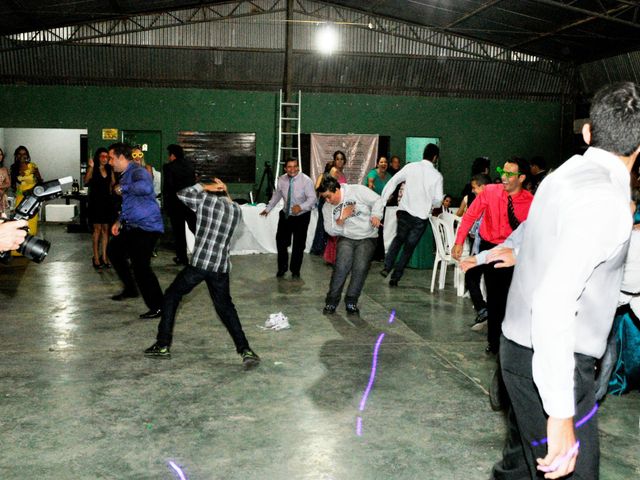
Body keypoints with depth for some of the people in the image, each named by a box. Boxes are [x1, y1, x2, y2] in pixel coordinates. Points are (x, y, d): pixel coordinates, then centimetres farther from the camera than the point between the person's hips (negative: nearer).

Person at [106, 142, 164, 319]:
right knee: (113, 250, 23)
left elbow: (146, 187, -41)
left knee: (140, 266, -12)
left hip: (147, 227, -11)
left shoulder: (138, 172, -17)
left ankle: (158, 307, -2)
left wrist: (123, 188, -27)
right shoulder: (125, 175, 15)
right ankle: (130, 289, 34)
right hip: (132, 226, 11)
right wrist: (119, 221, 18)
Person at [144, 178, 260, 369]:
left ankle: (163, 345, 14)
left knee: (171, 297, 15)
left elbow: (182, 194, 14)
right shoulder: (237, 210, 13)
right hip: (221, 267, 4)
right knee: (225, 307, 16)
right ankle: (245, 350, 2)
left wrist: (204, 187, 19)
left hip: (199, 263, -4)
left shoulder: (206, 200, 0)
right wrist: (225, 193, 26)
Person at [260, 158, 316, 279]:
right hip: (286, 215, 4)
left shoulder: (306, 181, -19)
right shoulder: (282, 180, -6)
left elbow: (312, 198, -24)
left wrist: (301, 207, -41)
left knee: (298, 245, 5)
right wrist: (268, 209, 15)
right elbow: (276, 195, 10)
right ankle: (282, 268, 28)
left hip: (301, 217, -4)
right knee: (281, 242, 8)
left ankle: (295, 271, 23)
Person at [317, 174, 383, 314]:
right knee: (342, 266, -21)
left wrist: (375, 215, -18)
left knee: (361, 267, -19)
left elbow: (377, 201, -2)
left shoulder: (357, 190, -6)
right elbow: (331, 230, 3)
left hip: (367, 237, -2)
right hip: (346, 238, 2)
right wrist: (342, 218, -13)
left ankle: (351, 302, -5)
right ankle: (332, 301, -9)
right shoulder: (327, 207, 5)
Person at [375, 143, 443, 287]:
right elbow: (438, 200, -4)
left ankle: (387, 267, 8)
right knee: (409, 247, 10)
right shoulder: (437, 175, -4)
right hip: (421, 216, -2)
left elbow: (392, 182, -6)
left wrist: (381, 202, -3)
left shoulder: (410, 167, -1)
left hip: (404, 211, 2)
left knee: (398, 239, 23)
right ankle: (395, 277, 11)